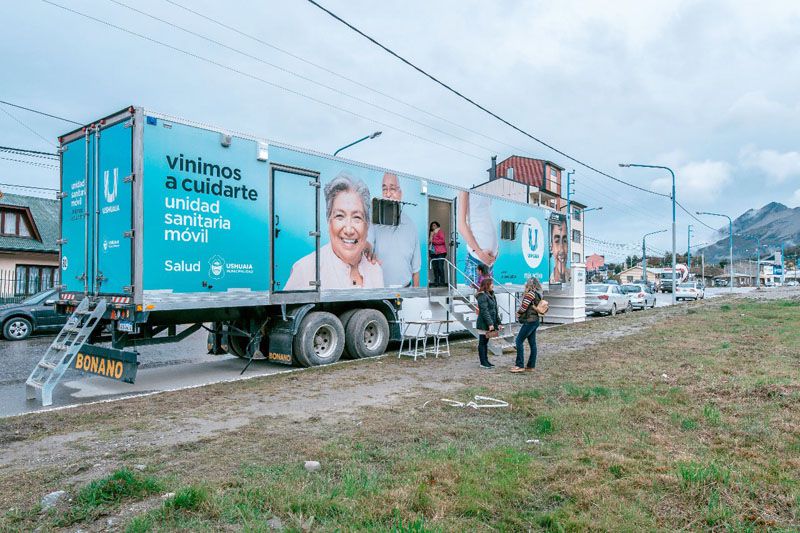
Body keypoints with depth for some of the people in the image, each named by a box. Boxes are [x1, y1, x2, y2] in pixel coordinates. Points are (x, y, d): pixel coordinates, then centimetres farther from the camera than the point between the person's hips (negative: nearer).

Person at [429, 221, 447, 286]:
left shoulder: (440, 232, 2)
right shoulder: (431, 233, 21)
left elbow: (442, 240, -10)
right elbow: (429, 241, 22)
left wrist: (433, 241, -11)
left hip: (440, 252, -6)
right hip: (433, 252, 6)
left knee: (440, 267, -11)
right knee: (435, 267, 2)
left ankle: (442, 282, -9)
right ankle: (436, 282, 6)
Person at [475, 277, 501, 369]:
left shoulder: (491, 295, 14)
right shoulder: (482, 296, -15)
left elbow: (495, 310, 18)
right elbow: (484, 311, -21)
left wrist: (498, 322, 15)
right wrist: (490, 323, -24)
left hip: (490, 323, 9)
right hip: (484, 324, -9)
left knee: (485, 342, 14)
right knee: (482, 342, -1)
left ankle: (486, 361, 21)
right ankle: (483, 363, 4)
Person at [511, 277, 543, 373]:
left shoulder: (530, 294, -15)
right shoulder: (537, 294, 14)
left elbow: (524, 307, -17)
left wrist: (518, 313, 3)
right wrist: (520, 313, 7)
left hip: (529, 321, -10)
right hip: (535, 320, 10)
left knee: (519, 341, -6)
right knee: (532, 343, 10)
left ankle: (520, 365, -6)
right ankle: (531, 366, 14)